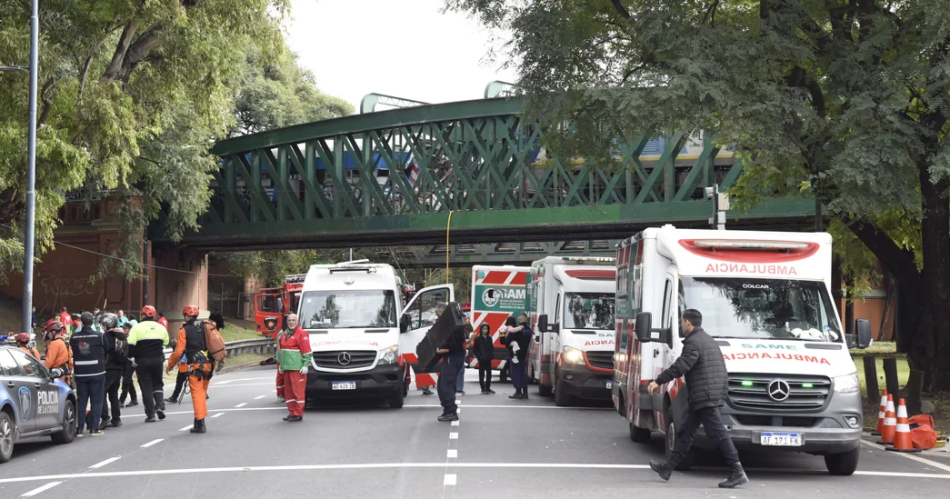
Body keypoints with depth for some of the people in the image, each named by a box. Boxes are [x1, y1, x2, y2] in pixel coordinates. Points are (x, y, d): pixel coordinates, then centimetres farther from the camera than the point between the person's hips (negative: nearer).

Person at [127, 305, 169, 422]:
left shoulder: (137, 328, -6)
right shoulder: (161, 327, 6)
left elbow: (130, 345, -13)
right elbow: (166, 343, 11)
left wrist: (131, 356, 0)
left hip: (142, 361, -3)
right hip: (158, 360, 3)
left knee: (146, 387, 3)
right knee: (157, 384, 19)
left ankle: (150, 414, 1)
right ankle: (160, 406, -2)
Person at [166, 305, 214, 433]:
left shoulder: (184, 330, -3)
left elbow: (178, 351, -7)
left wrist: (170, 365, 7)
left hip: (195, 365, -5)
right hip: (208, 365, 5)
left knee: (197, 393, -3)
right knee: (202, 392, 17)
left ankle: (199, 423, -6)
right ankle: (201, 422, 21)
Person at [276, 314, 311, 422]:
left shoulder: (301, 334, -7)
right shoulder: (284, 334, 18)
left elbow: (306, 351, -12)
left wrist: (305, 365, -17)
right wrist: (281, 364, 24)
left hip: (297, 368, -8)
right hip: (286, 368, 8)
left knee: (298, 390, -7)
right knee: (288, 391, 10)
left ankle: (298, 414, -5)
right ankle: (292, 412, 17)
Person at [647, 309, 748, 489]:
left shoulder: (693, 342, -12)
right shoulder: (709, 340, 20)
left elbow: (680, 366, -19)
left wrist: (658, 381, -13)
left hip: (704, 396, -11)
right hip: (704, 399, 11)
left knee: (718, 434, -10)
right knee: (685, 432, 14)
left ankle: (738, 472, -12)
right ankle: (668, 468, 19)